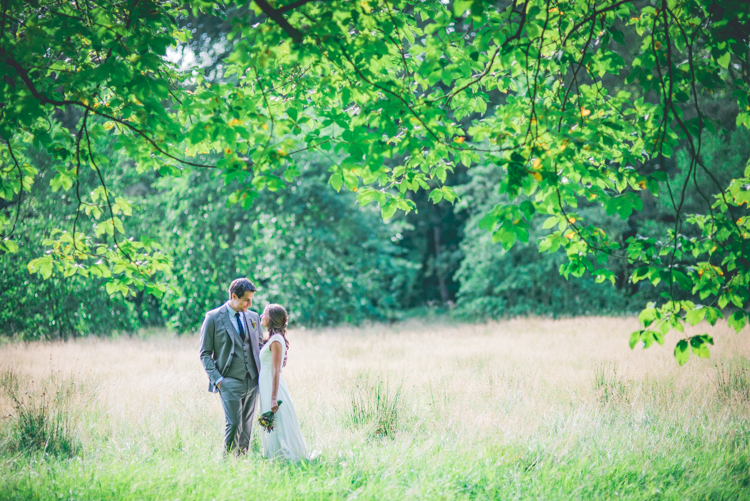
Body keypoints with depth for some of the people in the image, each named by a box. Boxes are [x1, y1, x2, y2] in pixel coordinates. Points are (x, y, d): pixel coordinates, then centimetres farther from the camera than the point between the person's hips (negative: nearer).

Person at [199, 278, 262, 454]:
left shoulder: (253, 317, 13)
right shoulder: (213, 318, -2)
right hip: (230, 382, -5)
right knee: (234, 424, -13)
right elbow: (205, 353, -1)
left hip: (252, 381, 5)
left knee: (247, 426, 7)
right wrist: (217, 379, -11)